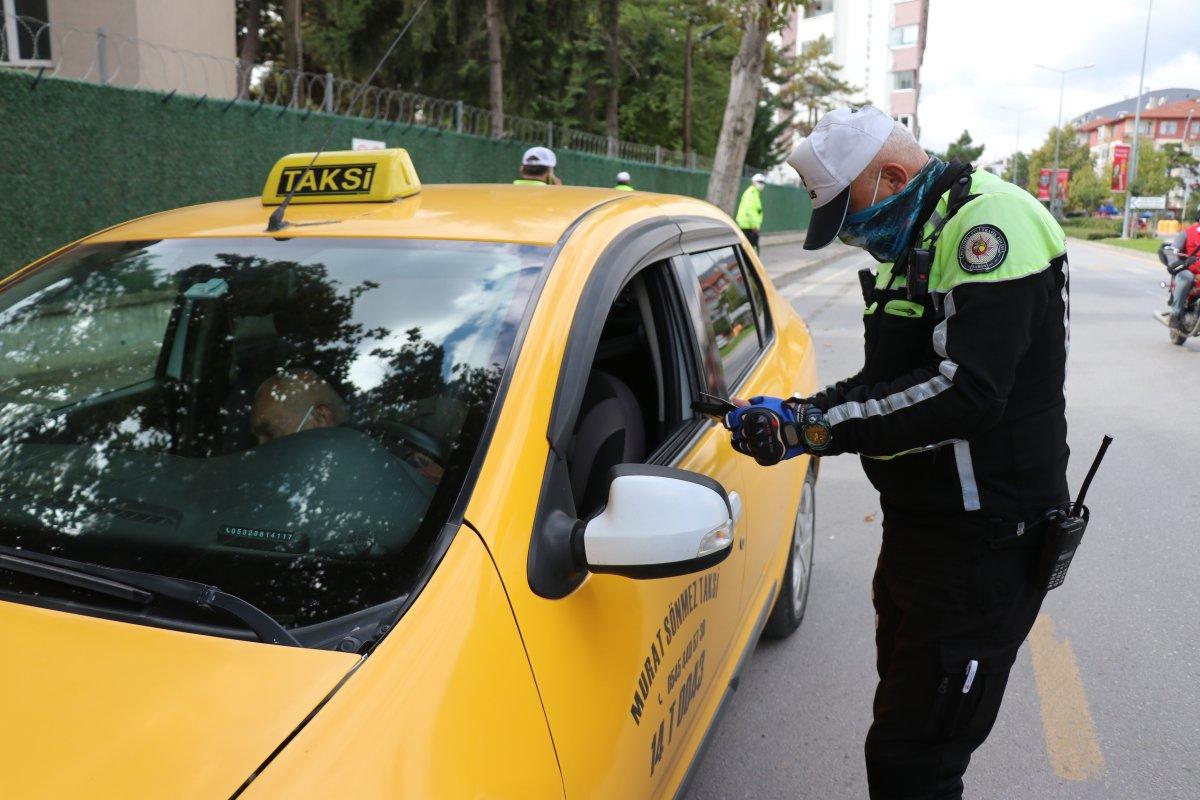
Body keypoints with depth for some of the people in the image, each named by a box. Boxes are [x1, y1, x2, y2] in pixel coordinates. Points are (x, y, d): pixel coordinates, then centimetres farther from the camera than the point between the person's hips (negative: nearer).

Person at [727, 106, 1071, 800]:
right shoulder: (918, 240, 15)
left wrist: (823, 426, -24)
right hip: (921, 522, 10)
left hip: (981, 541, -10)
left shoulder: (989, 222, -18)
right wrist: (799, 415, 2)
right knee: (904, 710, 25)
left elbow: (966, 390, -28)